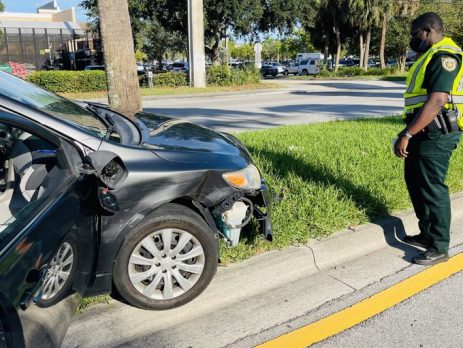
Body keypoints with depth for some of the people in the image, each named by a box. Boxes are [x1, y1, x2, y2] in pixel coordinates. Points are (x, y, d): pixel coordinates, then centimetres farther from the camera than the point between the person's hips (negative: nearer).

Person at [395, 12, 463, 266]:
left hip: (435, 135, -10)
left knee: (432, 189, -4)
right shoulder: (431, 56, 18)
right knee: (415, 183, 16)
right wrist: (409, 132, 22)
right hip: (423, 133, 10)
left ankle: (439, 248, 8)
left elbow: (437, 101, -24)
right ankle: (427, 235, 29)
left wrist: (407, 134, -24)